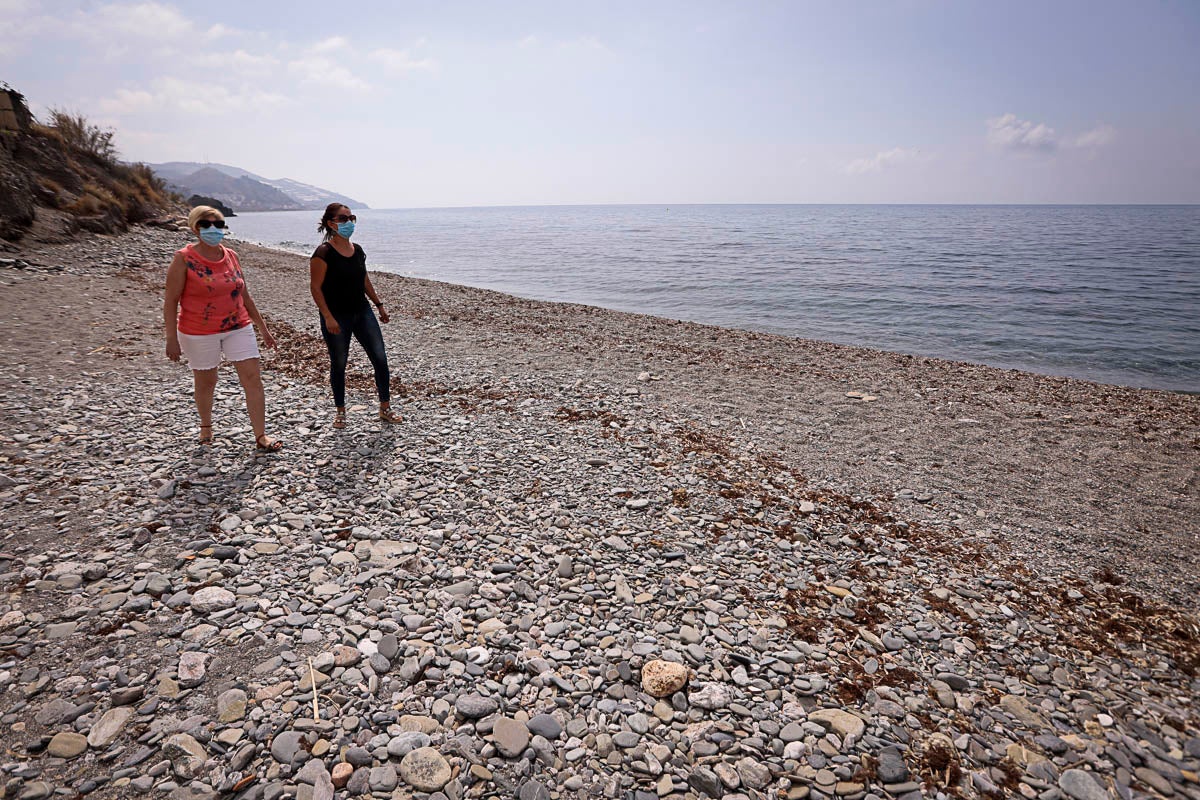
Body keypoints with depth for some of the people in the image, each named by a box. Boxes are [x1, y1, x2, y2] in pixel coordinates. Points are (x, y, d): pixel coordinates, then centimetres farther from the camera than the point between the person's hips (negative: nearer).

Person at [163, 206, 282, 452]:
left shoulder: (231, 256, 4)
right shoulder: (184, 259, -9)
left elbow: (244, 295, 13)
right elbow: (171, 301, -9)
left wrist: (262, 327, 13)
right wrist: (172, 339, -13)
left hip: (238, 328, 4)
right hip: (199, 333, -3)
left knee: (253, 378, -4)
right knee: (206, 382, 12)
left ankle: (261, 436, 0)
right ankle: (206, 427, 38)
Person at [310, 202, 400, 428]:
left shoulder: (357, 250, 8)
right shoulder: (324, 254, -12)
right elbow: (315, 287, -13)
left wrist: (379, 304, 15)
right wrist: (328, 317, -20)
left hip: (362, 312, 6)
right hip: (336, 317, -6)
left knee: (380, 359, 0)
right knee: (338, 364, 6)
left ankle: (385, 408, 12)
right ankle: (340, 411, 23)